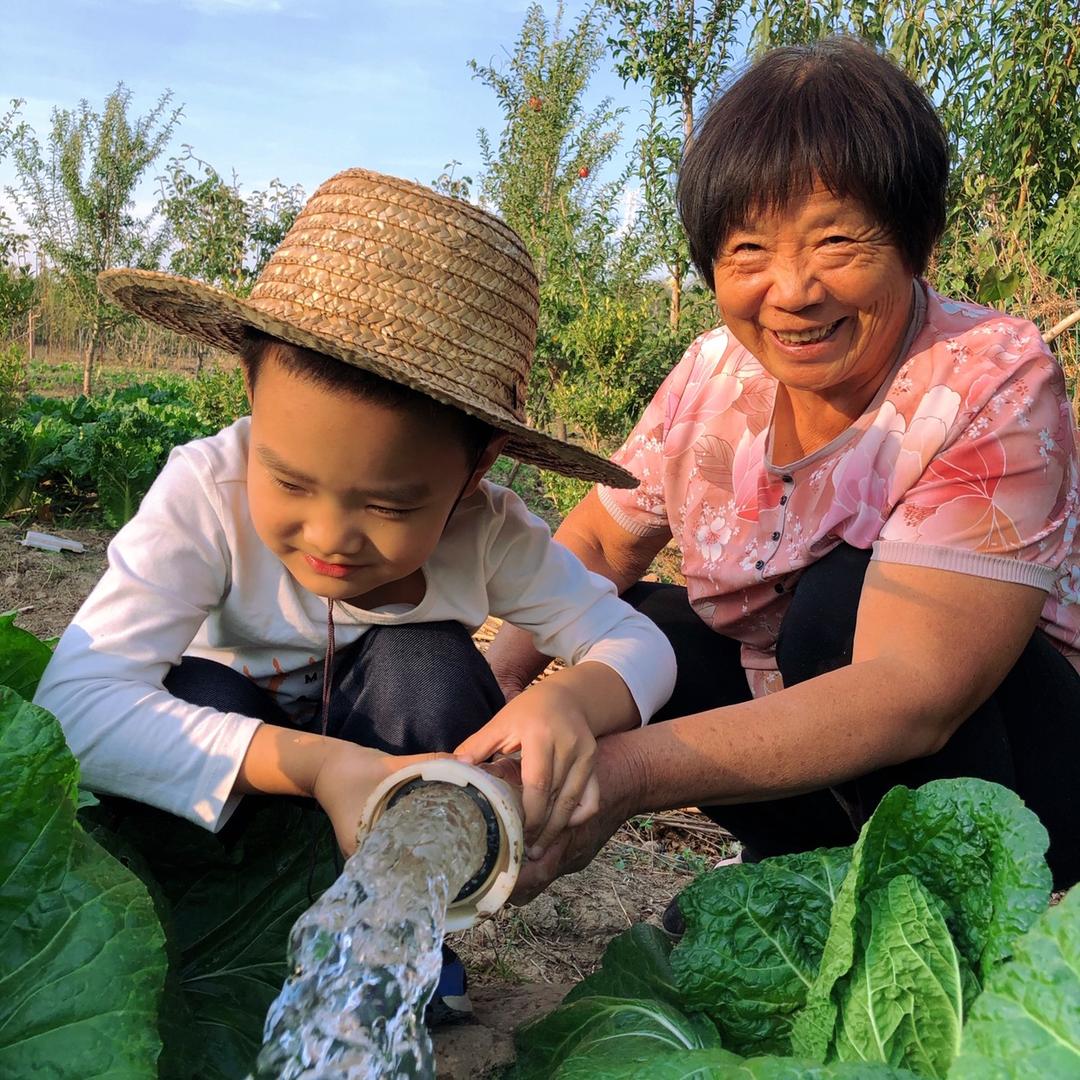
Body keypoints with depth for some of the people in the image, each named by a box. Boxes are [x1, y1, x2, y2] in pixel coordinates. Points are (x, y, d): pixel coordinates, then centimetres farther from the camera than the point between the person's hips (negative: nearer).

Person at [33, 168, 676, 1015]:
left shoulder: (487, 531, -25)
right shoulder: (206, 494, -31)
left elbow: (637, 643, -17)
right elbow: (72, 706, -39)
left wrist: (570, 699, -42)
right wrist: (313, 764, -50)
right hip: (226, 811, -1)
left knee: (428, 662, -29)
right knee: (195, 693, -32)